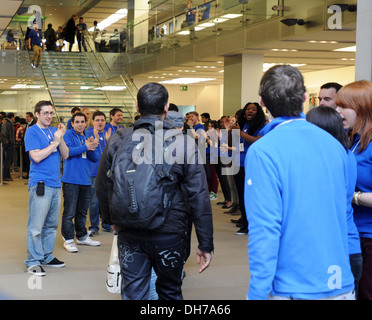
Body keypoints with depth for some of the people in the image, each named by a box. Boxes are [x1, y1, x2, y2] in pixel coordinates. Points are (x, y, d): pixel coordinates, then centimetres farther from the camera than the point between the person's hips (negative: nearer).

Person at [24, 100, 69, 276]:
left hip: (55, 183, 7)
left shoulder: (54, 131, 13)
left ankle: (47, 256, 25)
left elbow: (65, 155, 8)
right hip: (40, 184, -7)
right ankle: (33, 261, 1)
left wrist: (61, 139, -7)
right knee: (36, 226, -6)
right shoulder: (32, 131, -4)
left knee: (52, 224, 14)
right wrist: (55, 142, -13)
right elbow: (36, 156, -16)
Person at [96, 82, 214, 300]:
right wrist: (206, 244, -3)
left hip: (129, 234, 1)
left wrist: (112, 219, 27)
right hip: (170, 233, -1)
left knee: (133, 294, 8)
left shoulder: (117, 141, -2)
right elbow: (199, 197, -9)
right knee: (170, 292, 19)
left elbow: (102, 188, 8)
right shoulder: (185, 143, -9)